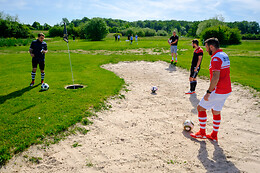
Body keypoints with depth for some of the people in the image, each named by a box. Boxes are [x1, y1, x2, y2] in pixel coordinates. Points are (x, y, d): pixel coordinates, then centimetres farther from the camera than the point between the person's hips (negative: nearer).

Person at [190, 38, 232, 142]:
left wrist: (208, 92, -23)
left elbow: (215, 77, -27)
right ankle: (214, 135, 29)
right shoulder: (224, 55, 12)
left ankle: (202, 133, 16)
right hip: (227, 90, 9)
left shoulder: (215, 58, -19)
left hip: (218, 91, -9)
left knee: (201, 108, 6)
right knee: (216, 111, 19)